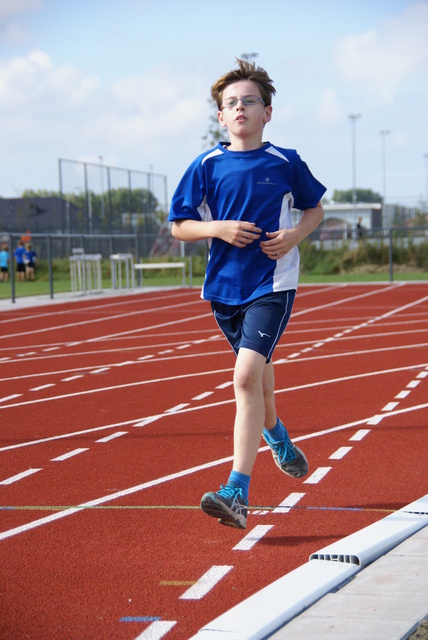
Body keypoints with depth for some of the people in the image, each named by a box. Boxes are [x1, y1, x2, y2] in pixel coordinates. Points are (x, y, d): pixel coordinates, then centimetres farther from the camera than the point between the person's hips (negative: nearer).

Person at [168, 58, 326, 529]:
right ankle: (276, 437, 52)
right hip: (223, 285, 4)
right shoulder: (207, 166, 0)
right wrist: (218, 229, -13)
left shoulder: (285, 163, -2)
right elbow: (179, 225, 5)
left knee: (246, 376, -19)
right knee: (256, 371, 20)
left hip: (272, 284, -4)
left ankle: (237, 493, -22)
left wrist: (296, 234, -7)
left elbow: (315, 208, 13)